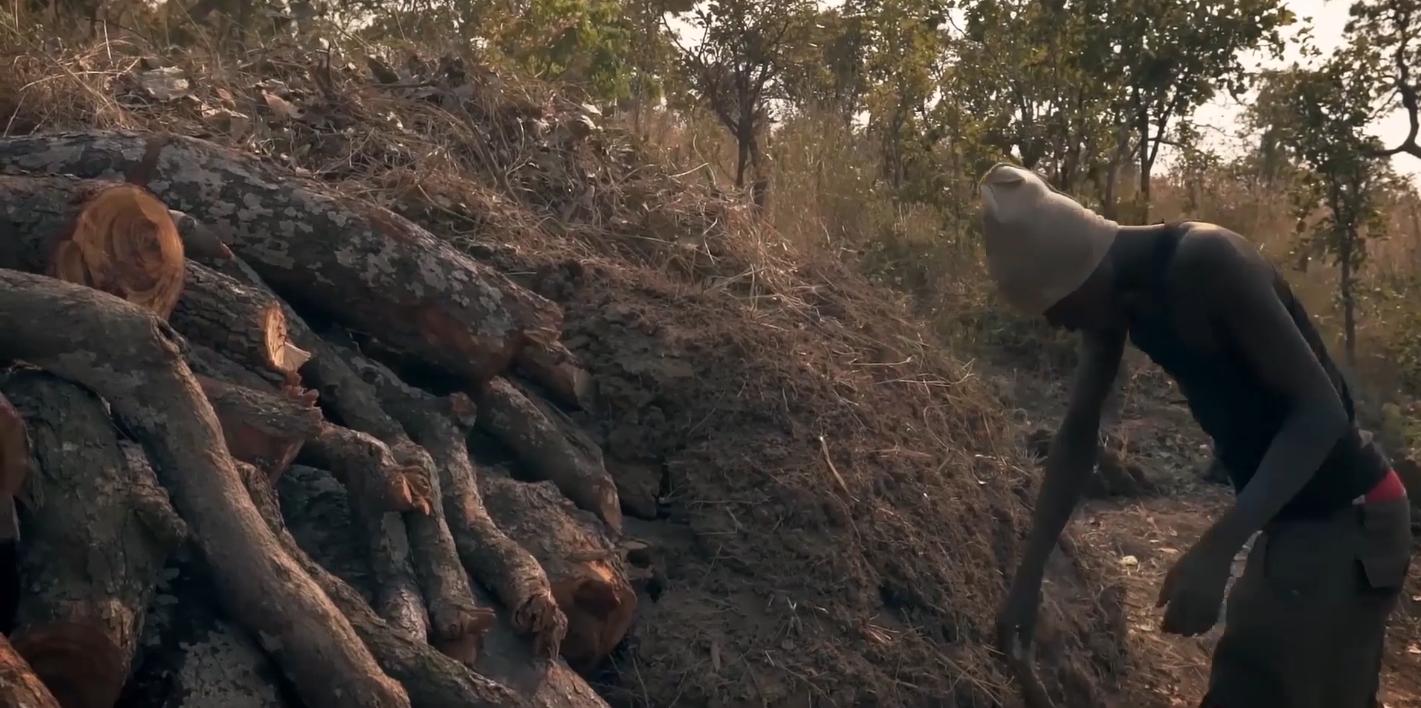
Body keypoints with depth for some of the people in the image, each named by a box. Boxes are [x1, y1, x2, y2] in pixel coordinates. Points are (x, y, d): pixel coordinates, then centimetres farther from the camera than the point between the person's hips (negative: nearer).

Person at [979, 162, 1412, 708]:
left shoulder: (1206, 263, -25)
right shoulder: (1117, 294, 0)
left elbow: (1320, 408, -25)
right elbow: (1077, 436, 5)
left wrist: (1217, 547, -33)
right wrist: (1029, 574, 1)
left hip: (1343, 520, -9)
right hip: (1291, 516, 9)